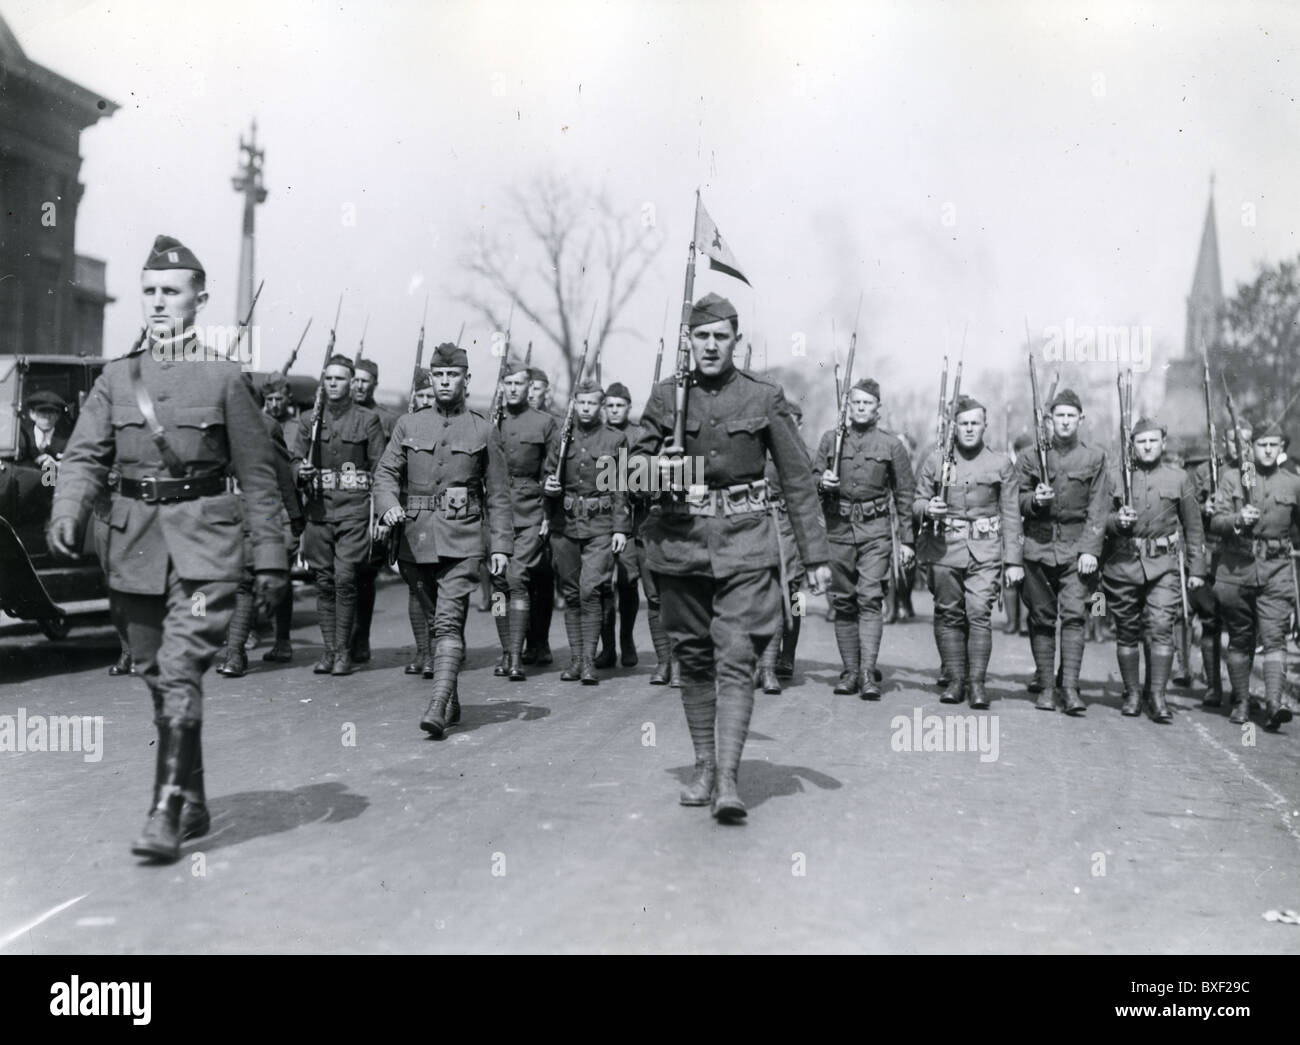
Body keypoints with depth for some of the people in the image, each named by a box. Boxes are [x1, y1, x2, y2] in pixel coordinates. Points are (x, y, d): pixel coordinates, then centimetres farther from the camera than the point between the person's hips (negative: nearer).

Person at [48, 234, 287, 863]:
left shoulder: (223, 378, 0)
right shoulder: (115, 379, 9)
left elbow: (257, 475, 1)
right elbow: (84, 456, 3)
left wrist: (270, 557, -1)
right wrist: (67, 513, -17)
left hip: (203, 542, -4)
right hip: (134, 542, 4)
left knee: (180, 673, -14)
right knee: (155, 677, 11)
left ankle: (166, 814, -9)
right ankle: (193, 806, 25)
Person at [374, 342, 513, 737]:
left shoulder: (482, 431, 4)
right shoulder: (408, 425, 9)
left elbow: (498, 494, 5)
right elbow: (386, 472, 4)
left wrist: (502, 544, -1)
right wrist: (389, 506, -17)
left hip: (460, 540, -3)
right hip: (416, 538, 3)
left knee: (449, 623, -15)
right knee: (435, 621, 13)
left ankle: (437, 708, -21)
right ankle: (452, 703, 26)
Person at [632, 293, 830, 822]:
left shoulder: (764, 397, 3)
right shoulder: (665, 396, 7)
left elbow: (798, 479, 5)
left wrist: (815, 554, 1)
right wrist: (658, 468, -12)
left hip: (743, 542, -2)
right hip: (679, 539, 3)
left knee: (736, 657, -11)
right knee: (693, 657, 9)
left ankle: (729, 779, -13)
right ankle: (704, 766, 20)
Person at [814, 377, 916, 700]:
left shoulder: (891, 444, 6)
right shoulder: (830, 439, 10)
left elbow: (905, 494, 7)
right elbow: (813, 477, 13)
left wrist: (907, 540, 3)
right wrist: (822, 482, -12)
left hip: (875, 531, -2)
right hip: (838, 529, 2)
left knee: (870, 600, -11)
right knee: (843, 602, 5)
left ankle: (868, 673, -13)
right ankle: (850, 671, 12)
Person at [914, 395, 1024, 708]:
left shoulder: (1002, 465, 6)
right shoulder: (936, 460, 8)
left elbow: (1011, 517, 7)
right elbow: (917, 501, 12)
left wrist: (1014, 561, 3)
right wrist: (928, 509, -12)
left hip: (985, 552, -1)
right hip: (945, 549, 1)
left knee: (979, 613, -9)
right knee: (948, 615, 3)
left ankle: (977, 682, -3)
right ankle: (954, 680, 12)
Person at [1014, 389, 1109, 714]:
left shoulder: (1094, 458, 6)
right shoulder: (1030, 456, 8)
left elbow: (1098, 509, 1)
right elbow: (1015, 501, 10)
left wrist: (1090, 550, -8)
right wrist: (1034, 501, -13)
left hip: (1076, 548, -1)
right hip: (1038, 545, 1)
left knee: (1074, 614, -10)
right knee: (1041, 617, 3)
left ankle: (1070, 688, -11)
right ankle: (1045, 687, 10)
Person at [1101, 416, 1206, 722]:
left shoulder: (1179, 479, 8)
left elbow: (1193, 528, 11)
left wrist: (1196, 569, 7)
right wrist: (1116, 521, -14)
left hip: (1164, 564, -1)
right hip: (1123, 564, 1)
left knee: (1161, 628, -11)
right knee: (1127, 632, 5)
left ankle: (1157, 695, -6)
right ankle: (1132, 694, 16)